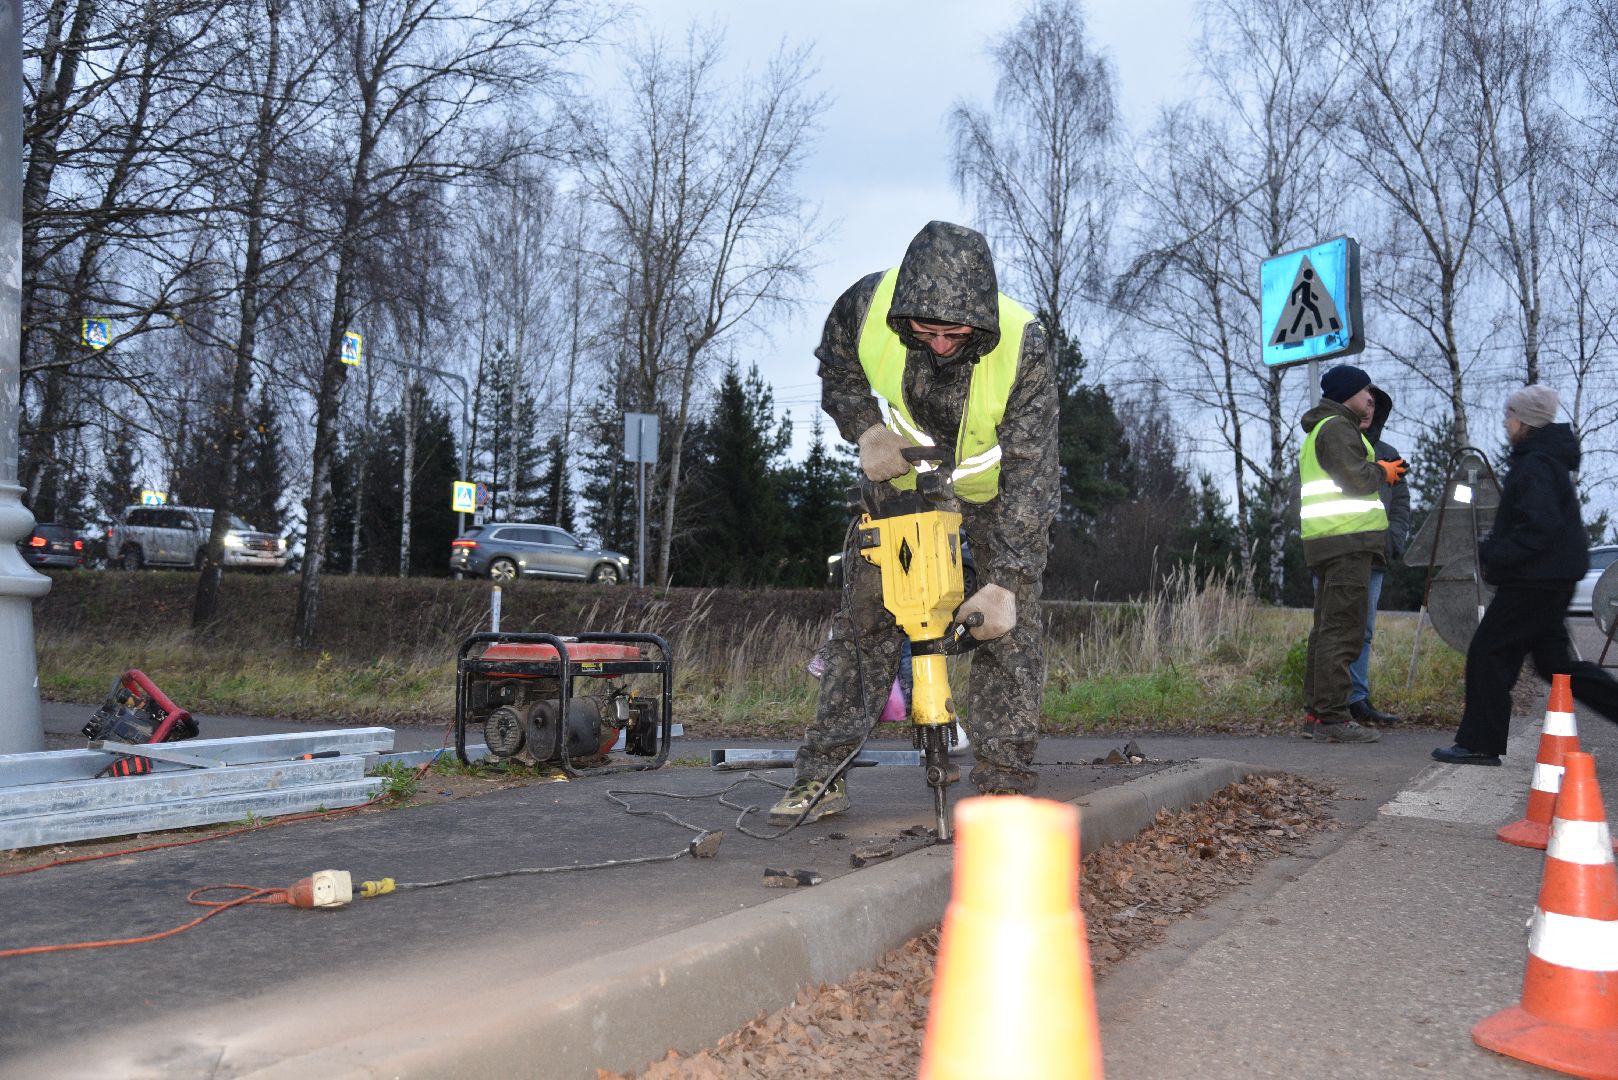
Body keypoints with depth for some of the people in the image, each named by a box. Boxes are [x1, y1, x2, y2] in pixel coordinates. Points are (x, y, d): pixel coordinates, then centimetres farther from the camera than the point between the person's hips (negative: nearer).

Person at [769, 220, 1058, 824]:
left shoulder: (1024, 348, -34)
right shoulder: (866, 305, -27)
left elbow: (1031, 473, -32)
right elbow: (836, 373, -3)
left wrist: (1004, 581, -39)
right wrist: (866, 431, -21)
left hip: (998, 487, -2)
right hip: (905, 475, 2)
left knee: (1009, 625, -11)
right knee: (865, 614, -3)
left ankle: (1003, 783, -1)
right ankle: (822, 774, 3)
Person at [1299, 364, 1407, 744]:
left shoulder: (1317, 433, 26)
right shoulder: (1337, 428, -8)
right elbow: (1356, 479, -18)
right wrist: (1382, 471, 1)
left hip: (1327, 542, 11)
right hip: (1347, 541, -11)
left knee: (1327, 628, 14)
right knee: (1343, 630, -12)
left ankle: (1317, 710, 19)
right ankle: (1332, 717, -13)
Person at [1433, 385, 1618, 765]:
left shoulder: (1535, 465, -17)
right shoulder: (1549, 459, 16)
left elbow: (1542, 527, -27)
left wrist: (1492, 553, -20)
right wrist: (1494, 550, 14)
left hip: (1536, 580, -11)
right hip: (1553, 577, 11)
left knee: (1487, 652, -5)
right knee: (1554, 660, 17)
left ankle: (1480, 743, -1)